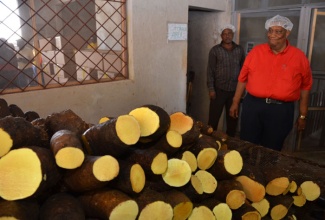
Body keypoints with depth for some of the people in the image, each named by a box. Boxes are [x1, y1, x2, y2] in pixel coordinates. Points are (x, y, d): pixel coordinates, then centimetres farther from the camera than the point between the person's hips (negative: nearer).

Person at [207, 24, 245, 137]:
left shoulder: (240, 50, 6)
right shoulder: (215, 50, -2)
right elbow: (210, 71, -5)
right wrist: (211, 89, -10)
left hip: (235, 90, 3)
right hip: (219, 89, -2)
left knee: (233, 118, 12)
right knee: (214, 117, 2)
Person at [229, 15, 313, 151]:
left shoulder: (299, 56, 0)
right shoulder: (256, 51, 3)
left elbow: (305, 86, 6)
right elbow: (243, 78, 8)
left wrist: (302, 115, 6)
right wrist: (235, 102, 8)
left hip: (281, 110, -1)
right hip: (252, 106, 1)